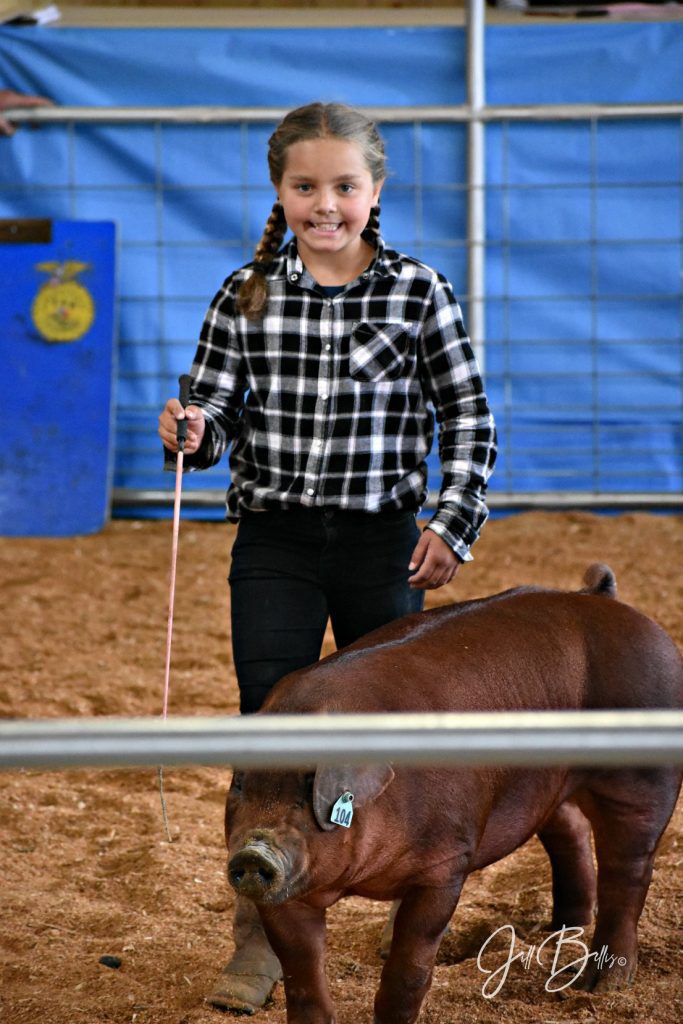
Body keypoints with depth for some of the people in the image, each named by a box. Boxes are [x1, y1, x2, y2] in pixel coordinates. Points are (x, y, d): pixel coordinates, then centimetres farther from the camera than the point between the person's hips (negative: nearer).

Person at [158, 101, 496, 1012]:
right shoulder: (247, 296, -2)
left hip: (383, 544, 0)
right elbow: (215, 409, 1)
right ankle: (259, 942, 7)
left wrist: (455, 525, -2)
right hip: (275, 547, 0)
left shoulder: (418, 293, -3)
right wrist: (192, 433, -22)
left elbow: (468, 416, 4)